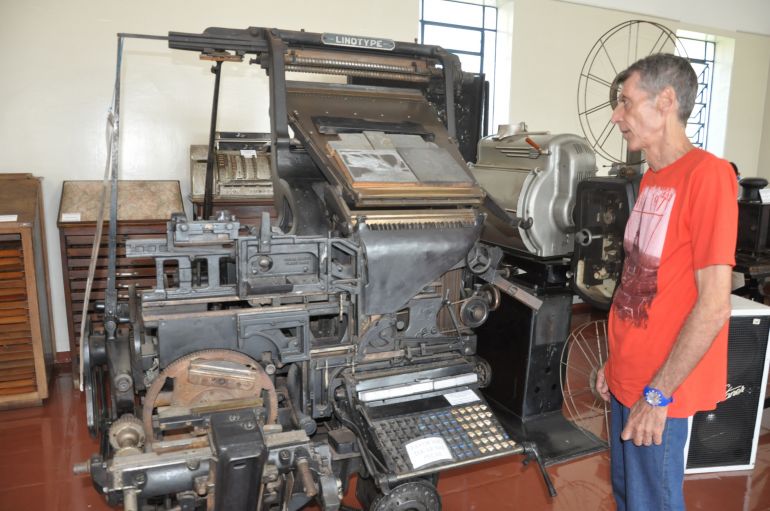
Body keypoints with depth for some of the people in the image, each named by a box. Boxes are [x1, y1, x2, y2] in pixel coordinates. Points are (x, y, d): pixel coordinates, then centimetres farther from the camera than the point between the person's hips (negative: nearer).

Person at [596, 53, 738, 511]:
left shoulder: (707, 174, -19)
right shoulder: (652, 177, 8)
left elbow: (714, 305, -22)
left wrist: (658, 392, -17)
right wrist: (617, 361, 14)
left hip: (658, 390, -8)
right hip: (629, 377, 8)